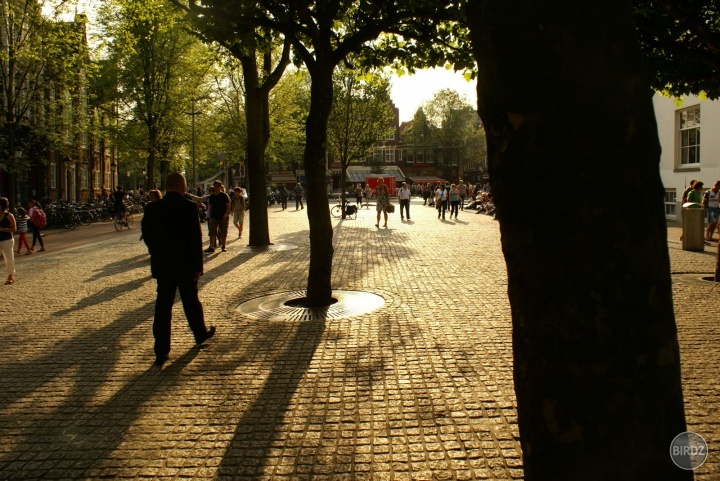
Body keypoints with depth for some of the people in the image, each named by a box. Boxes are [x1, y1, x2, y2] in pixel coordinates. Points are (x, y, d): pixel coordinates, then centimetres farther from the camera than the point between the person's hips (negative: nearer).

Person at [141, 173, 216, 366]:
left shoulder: (152, 208, -2)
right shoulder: (189, 207, -13)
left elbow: (146, 235, 6)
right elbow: (196, 239, -14)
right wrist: (197, 267, -8)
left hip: (162, 265, 3)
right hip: (185, 265, -2)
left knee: (162, 306, 6)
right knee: (191, 302, 16)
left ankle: (161, 351, 5)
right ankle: (201, 334, 37)